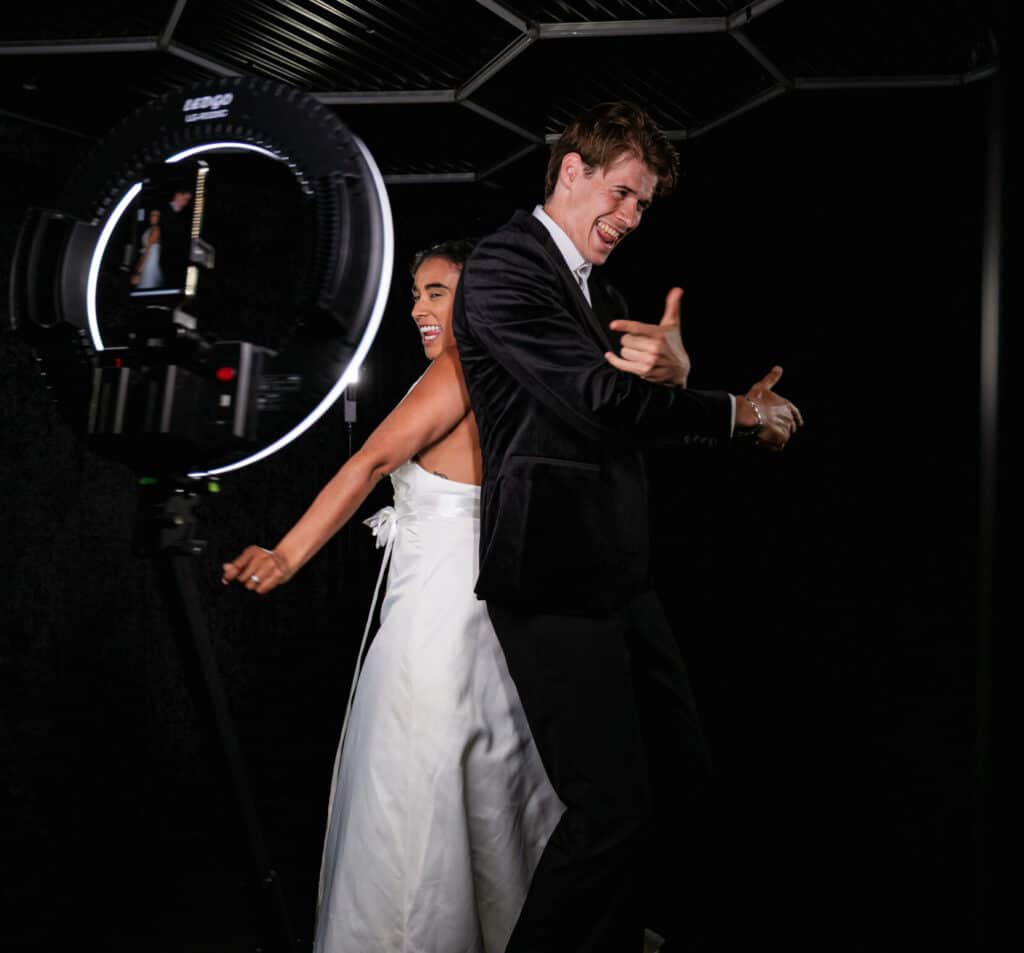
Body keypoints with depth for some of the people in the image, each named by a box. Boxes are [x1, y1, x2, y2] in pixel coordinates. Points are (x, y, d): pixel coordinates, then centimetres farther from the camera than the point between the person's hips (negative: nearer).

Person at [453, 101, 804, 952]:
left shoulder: (599, 291, 20)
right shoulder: (504, 267, -8)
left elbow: (653, 409, 12)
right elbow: (605, 402, -19)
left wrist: (676, 369, -14)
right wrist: (745, 414, -6)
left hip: (620, 576, 9)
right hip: (554, 577, -9)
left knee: (683, 775, 16)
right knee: (613, 809, -8)